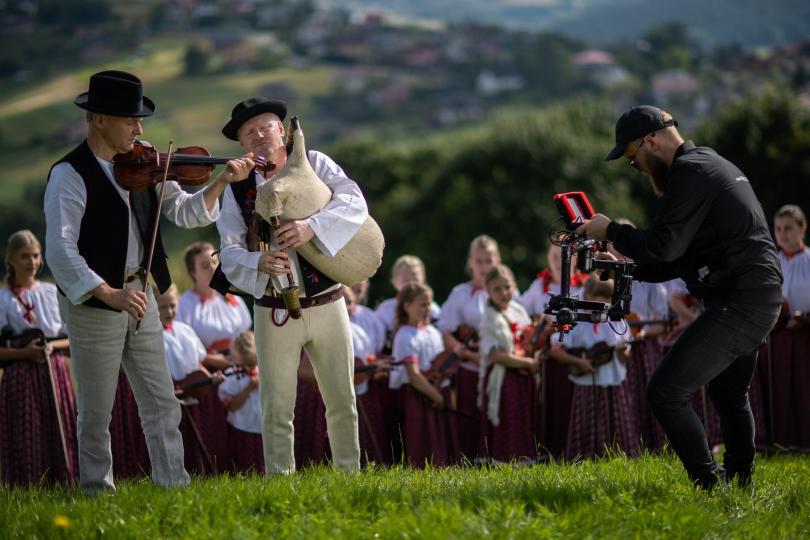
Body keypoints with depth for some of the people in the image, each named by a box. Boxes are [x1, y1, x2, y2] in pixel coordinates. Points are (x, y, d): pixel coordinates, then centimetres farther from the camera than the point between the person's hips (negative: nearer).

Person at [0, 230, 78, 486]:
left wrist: (52, 346, -8)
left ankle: (62, 483, 8)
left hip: (55, 371, 3)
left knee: (59, 435, 2)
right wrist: (23, 352, -19)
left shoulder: (53, 292, 8)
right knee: (27, 440, -3)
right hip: (21, 376, -3)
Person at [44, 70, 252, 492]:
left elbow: (185, 212, 7)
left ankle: (174, 486, 12)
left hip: (138, 298, 6)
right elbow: (60, 251, -24)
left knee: (162, 403, 7)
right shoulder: (70, 175, -16)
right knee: (97, 411, 4)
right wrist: (109, 294, -34)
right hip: (92, 305, -6)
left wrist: (220, 183, -10)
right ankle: (98, 491, 16)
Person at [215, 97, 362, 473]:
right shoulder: (237, 189, 0)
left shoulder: (314, 164, -1)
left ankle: (349, 475, 20)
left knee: (342, 402, 9)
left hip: (327, 304, 0)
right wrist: (260, 263, -28)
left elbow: (354, 202, -16)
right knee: (276, 410, 2)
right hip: (273, 312, 0)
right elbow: (229, 253, -6)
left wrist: (313, 226, -33)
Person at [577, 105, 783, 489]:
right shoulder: (710, 164, 20)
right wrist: (631, 269, 19)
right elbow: (684, 253, 25)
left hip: (737, 305, -11)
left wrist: (611, 231, -7)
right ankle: (738, 485, 35)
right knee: (729, 395, 27)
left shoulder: (689, 173, -13)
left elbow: (665, 245, -22)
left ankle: (710, 487, -12)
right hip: (760, 299, 11)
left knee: (665, 393, -11)